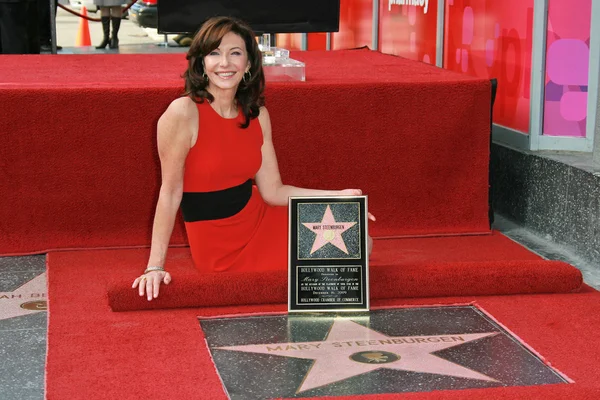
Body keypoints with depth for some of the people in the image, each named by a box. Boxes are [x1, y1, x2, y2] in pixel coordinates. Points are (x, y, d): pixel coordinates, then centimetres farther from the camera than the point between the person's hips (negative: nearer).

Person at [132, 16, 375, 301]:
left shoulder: (257, 114, -1)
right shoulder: (183, 113, -20)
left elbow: (272, 190, 0)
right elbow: (170, 192, -17)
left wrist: (336, 196, -9)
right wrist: (155, 266, -17)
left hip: (261, 221, 6)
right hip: (219, 249, -6)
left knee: (359, 245, 1)